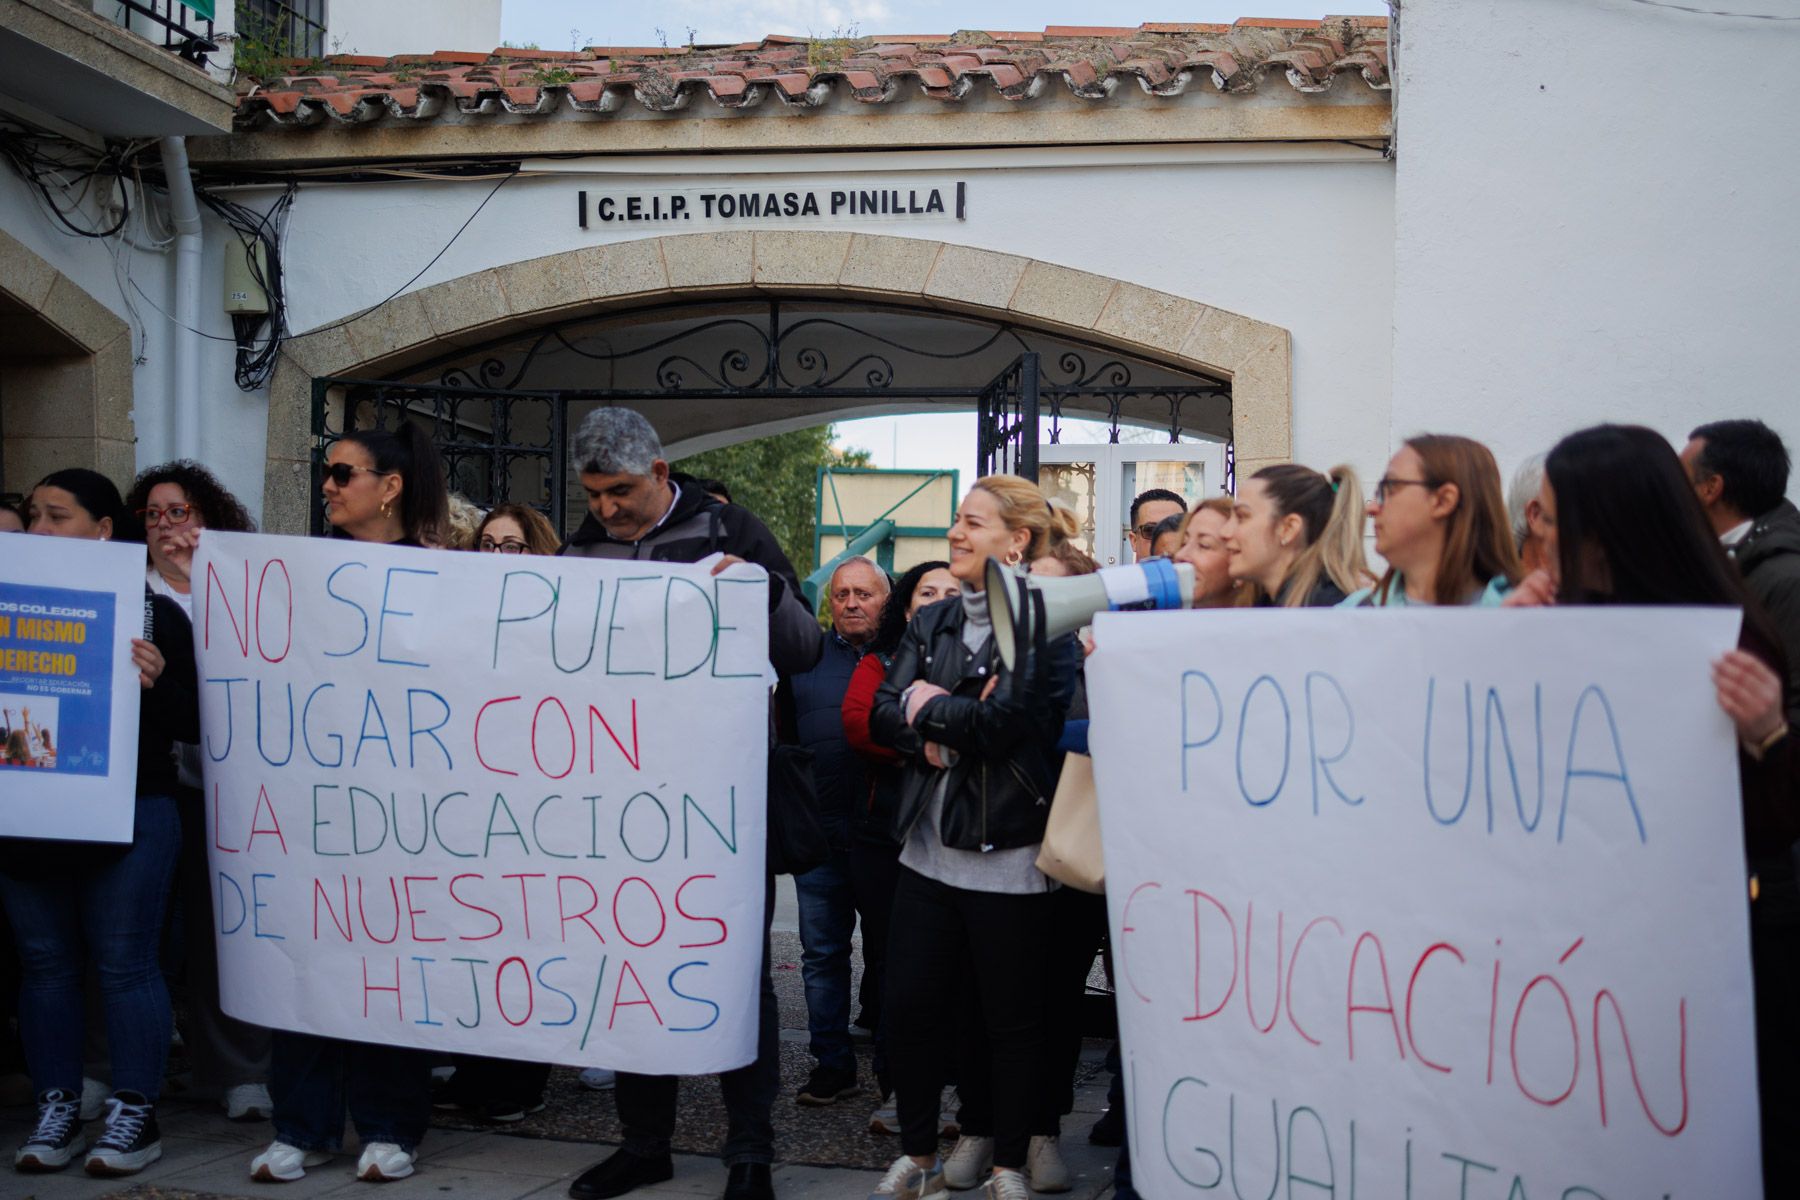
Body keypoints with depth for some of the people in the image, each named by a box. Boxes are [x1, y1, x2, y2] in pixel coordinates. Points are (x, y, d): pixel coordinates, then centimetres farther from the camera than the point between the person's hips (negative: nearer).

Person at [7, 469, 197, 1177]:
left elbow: (189, 726, -1)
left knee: (125, 963, -1)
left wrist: (154, 681, -20)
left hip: (129, 817, -4)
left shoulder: (154, 613, -1)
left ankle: (136, 1116, 8)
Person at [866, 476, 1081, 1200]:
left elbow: (1005, 720, -20)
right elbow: (883, 714, 4)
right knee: (908, 1007, 8)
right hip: (929, 849, 6)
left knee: (1012, 1018, 7)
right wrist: (943, 732, -15)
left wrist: (928, 707, -5)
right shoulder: (930, 624, 13)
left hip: (1007, 860, -6)